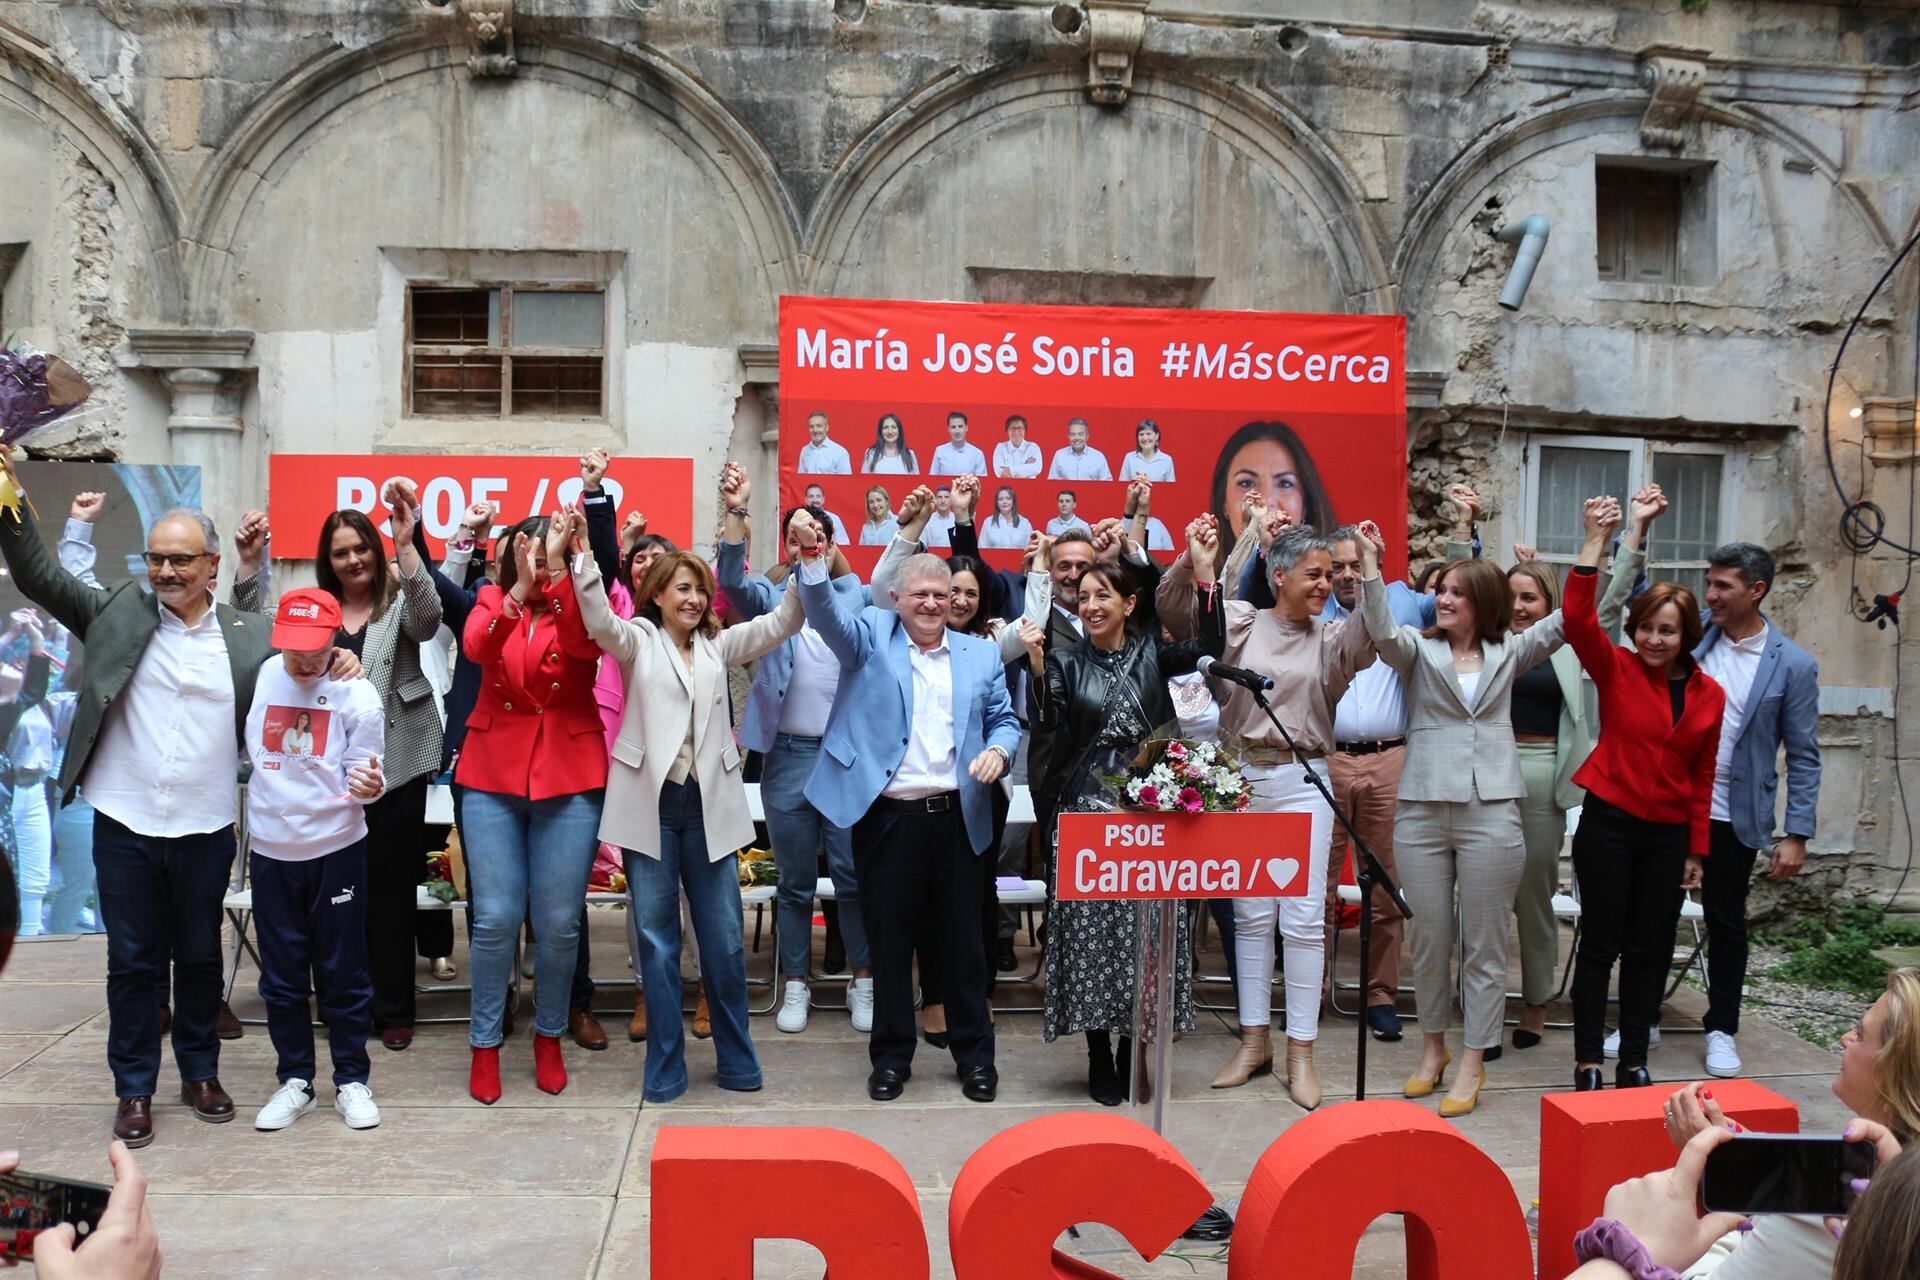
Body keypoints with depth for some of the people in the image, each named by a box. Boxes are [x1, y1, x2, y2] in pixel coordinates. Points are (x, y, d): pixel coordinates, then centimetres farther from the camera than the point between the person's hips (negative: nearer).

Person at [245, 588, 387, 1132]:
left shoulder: (356, 693, -7)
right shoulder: (259, 679, -3)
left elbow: (362, 776, -6)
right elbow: (241, 750, 14)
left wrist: (368, 785, -25)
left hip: (336, 847, -2)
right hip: (271, 847, 2)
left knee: (343, 973, 6)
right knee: (281, 975, 10)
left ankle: (351, 1081, 19)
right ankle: (294, 1081, 24)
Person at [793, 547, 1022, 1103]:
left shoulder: (982, 654, 13)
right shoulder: (871, 636, 5)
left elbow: (1004, 720, 14)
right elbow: (827, 613, -11)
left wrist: (998, 750, -8)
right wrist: (812, 562, -29)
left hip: (959, 818, 2)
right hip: (888, 818, -2)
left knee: (964, 941, 9)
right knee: (889, 942, 7)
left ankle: (975, 1054, 23)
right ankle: (891, 1056, 21)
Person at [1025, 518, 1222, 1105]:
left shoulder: (1153, 653, 5)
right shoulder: (1067, 661, 4)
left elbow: (1208, 650, -13)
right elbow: (1047, 721, -11)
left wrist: (1204, 574, -22)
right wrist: (1036, 665, -26)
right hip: (1087, 810, 0)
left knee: (1143, 932, 4)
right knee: (1090, 930, 1)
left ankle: (1132, 1052, 19)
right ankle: (1099, 1059, 14)